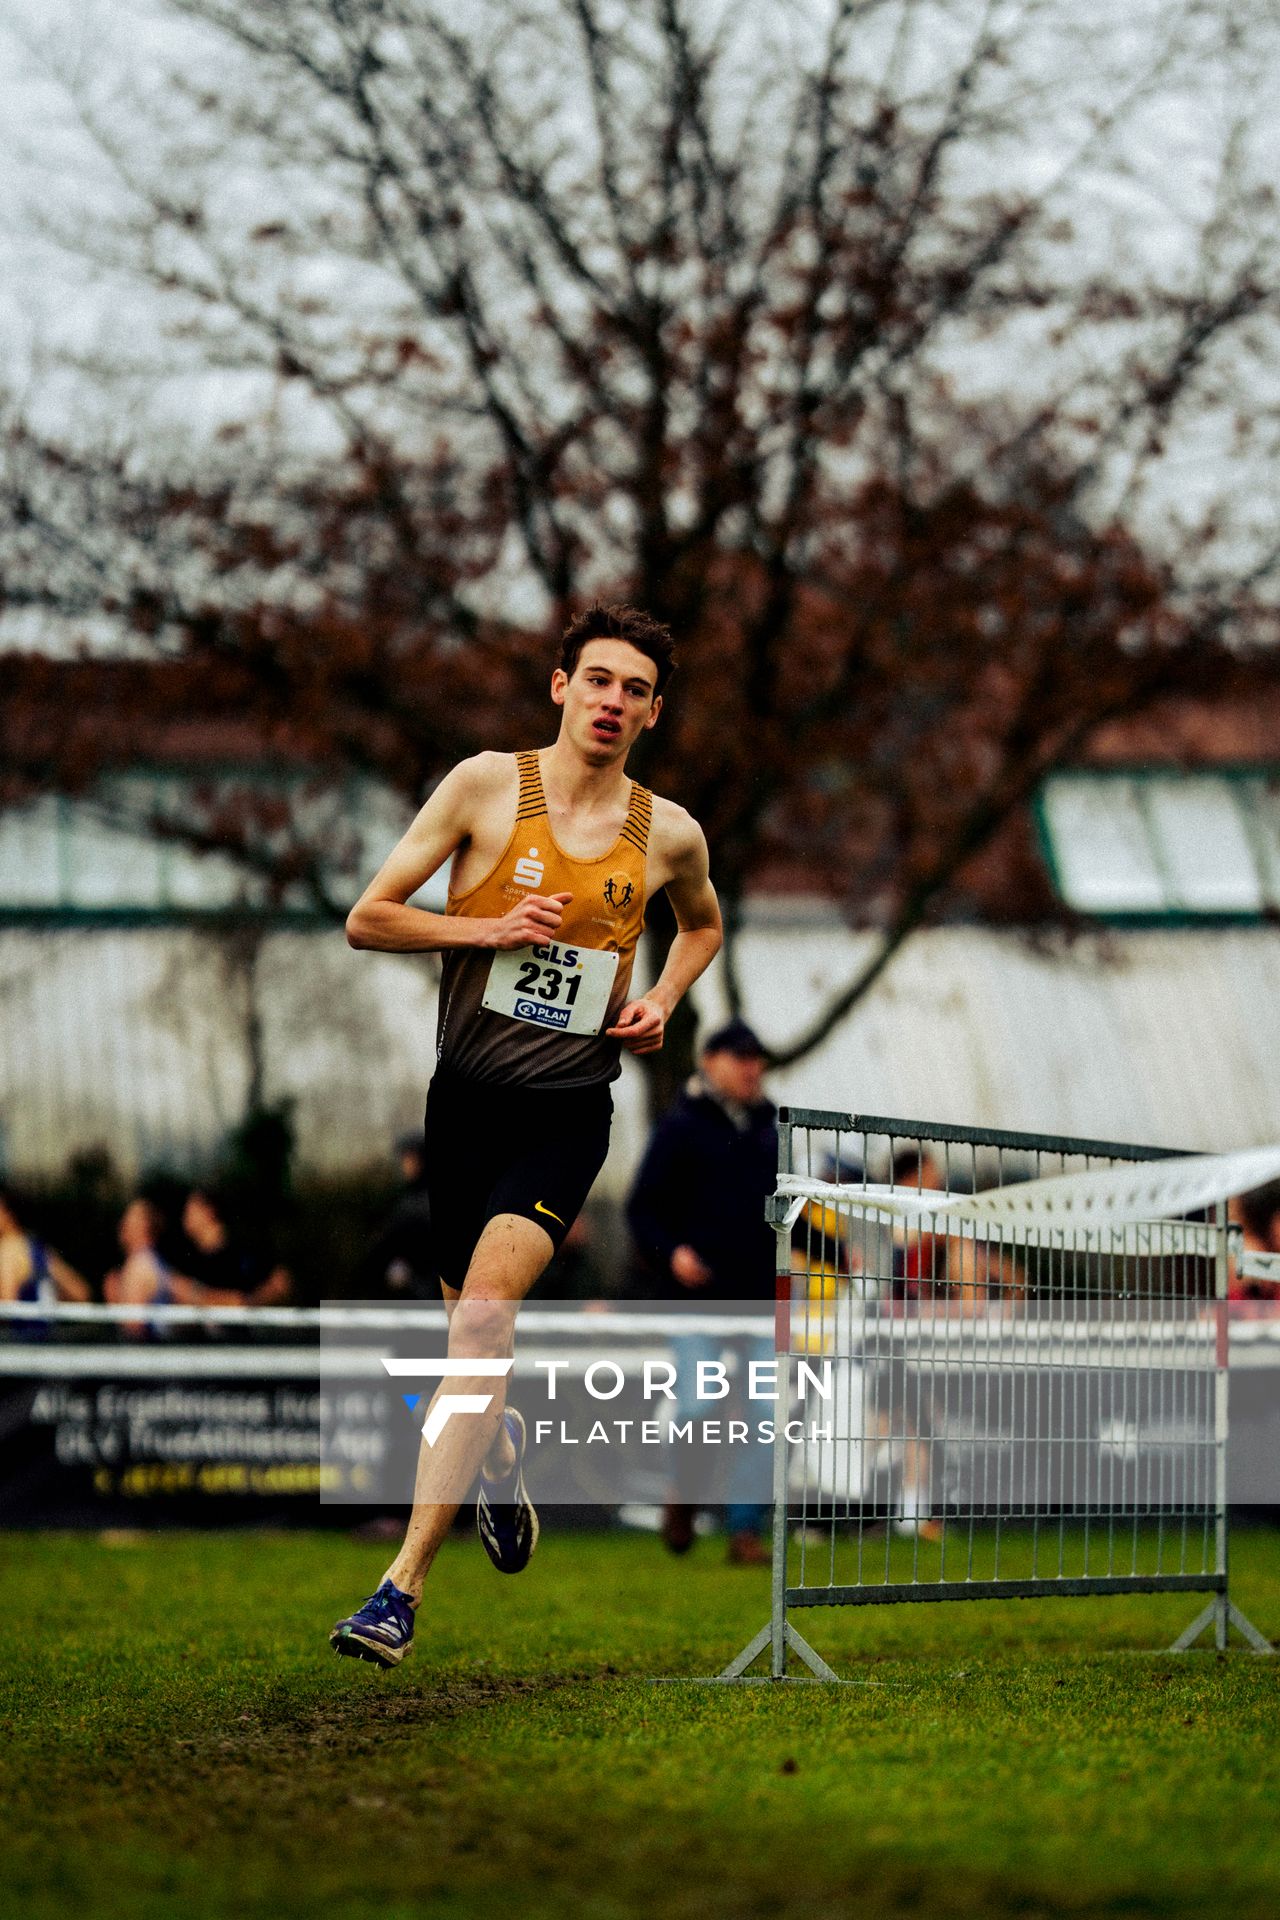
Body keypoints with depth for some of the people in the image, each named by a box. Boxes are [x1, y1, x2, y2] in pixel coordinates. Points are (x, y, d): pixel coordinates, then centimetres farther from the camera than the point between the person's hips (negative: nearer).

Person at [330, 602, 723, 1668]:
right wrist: (490, 928, -13)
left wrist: (662, 1001, 8)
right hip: (466, 1097, 1)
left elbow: (703, 923, 28)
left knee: (483, 1313, -22)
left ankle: (404, 1584, -25)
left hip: (568, 1111, -1)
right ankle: (502, 1460, 49)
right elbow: (368, 919, 1)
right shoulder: (486, 785, -1)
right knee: (474, 1329, 10)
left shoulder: (669, 834, 4)